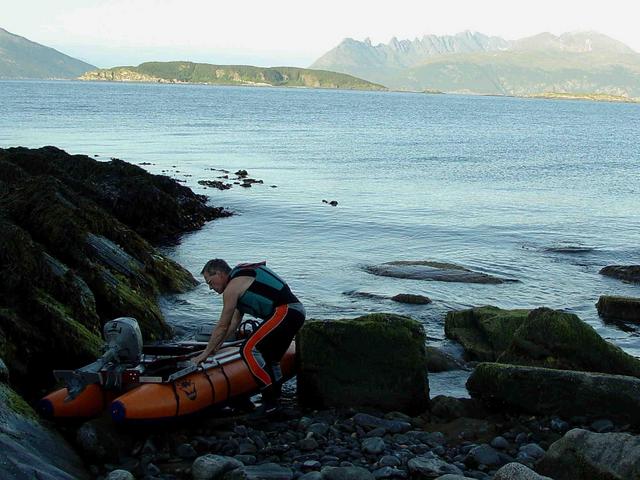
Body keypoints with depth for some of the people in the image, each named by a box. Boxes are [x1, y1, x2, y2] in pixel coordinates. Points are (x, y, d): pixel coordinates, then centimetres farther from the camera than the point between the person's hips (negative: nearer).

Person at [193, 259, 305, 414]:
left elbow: (222, 326, -2)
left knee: (249, 349, -14)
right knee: (270, 360, 19)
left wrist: (206, 353, 8)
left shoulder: (232, 287, -6)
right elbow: (234, 324, 30)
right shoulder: (242, 279, 24)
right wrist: (215, 347, 34)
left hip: (284, 312, -11)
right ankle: (273, 401, 26)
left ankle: (269, 400, -15)